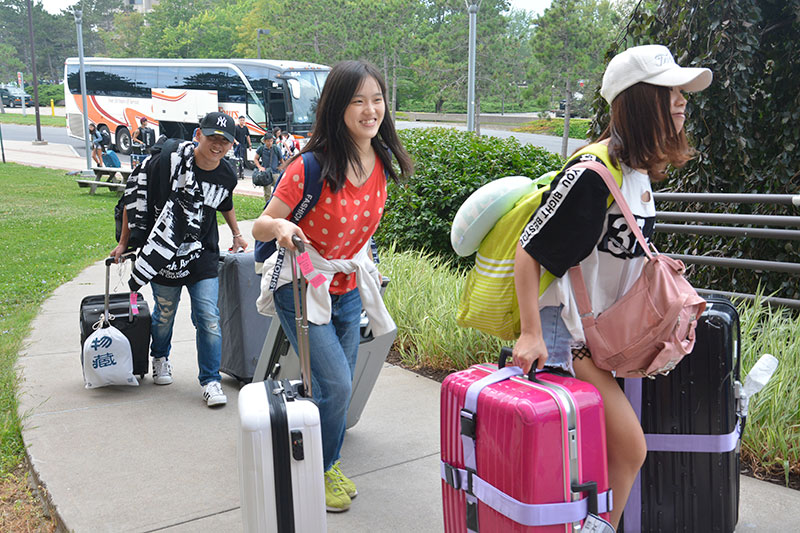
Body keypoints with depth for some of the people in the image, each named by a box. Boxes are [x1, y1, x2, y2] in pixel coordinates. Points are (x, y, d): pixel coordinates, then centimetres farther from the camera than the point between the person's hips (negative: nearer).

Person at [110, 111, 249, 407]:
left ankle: (210, 381, 7)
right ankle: (160, 357, 46)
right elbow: (134, 197, -6)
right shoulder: (167, 162, -16)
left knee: (209, 318, -6)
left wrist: (237, 235, 22)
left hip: (203, 257, 2)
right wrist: (124, 243, -1)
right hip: (163, 256, -2)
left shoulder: (226, 176, -3)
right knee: (164, 314, 15)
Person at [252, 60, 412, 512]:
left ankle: (329, 462, 37)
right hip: (301, 286, -6)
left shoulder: (381, 162, -4)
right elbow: (260, 225, -17)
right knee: (335, 384, -10)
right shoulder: (311, 166, -23)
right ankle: (317, 471, 16)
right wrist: (279, 226, -38)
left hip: (348, 287, 6)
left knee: (340, 385, 13)